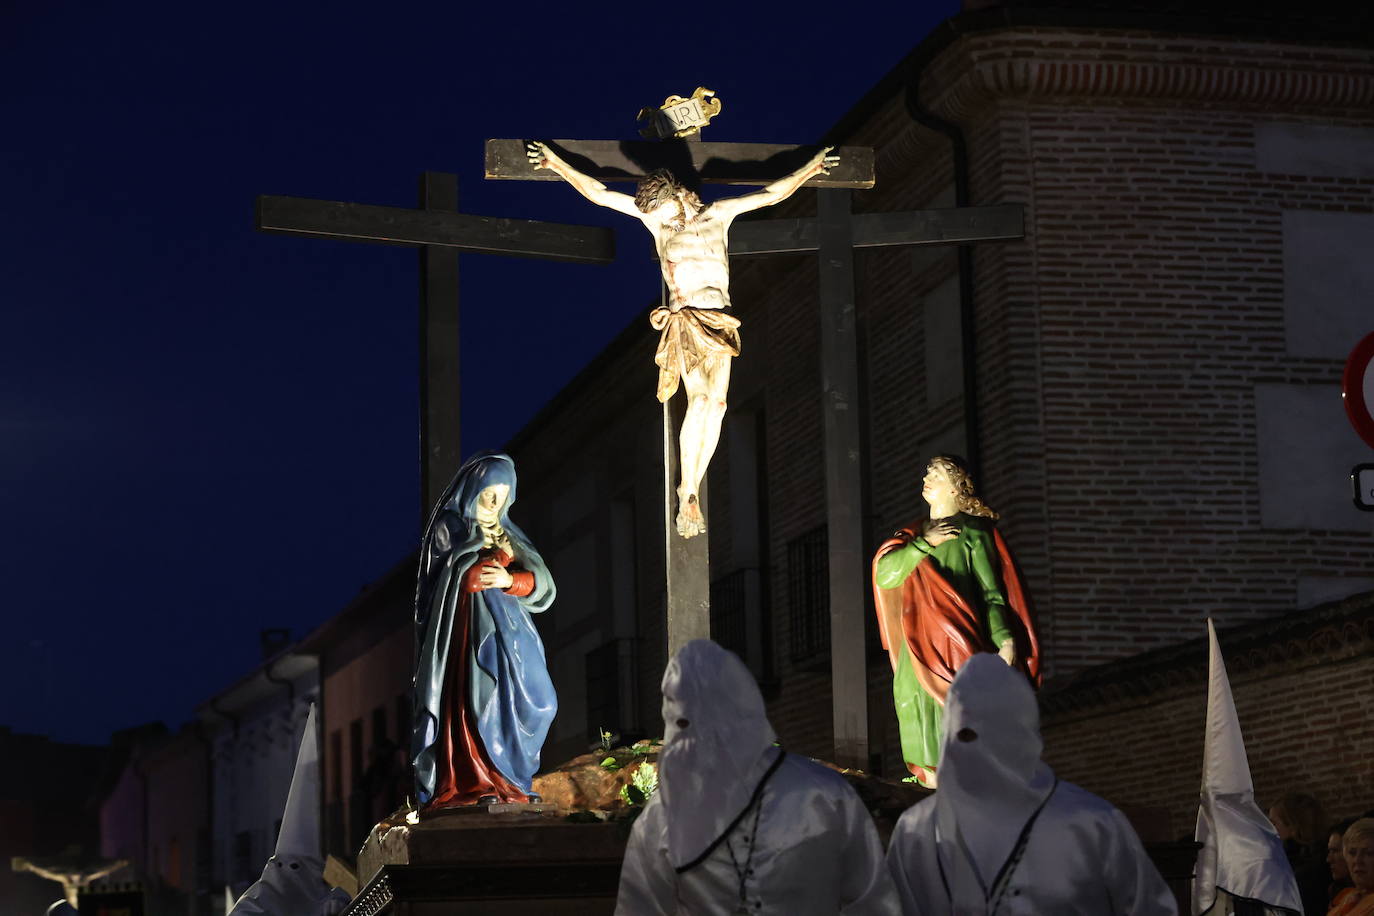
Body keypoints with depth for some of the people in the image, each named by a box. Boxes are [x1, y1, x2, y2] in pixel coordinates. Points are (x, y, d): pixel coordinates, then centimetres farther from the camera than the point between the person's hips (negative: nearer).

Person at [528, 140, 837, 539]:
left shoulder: (717, 214, 13)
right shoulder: (656, 217, 11)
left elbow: (771, 194, 20)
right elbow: (598, 194, 14)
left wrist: (811, 169, 23)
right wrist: (558, 165, 15)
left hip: (718, 320, 3)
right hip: (686, 317, -3)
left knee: (716, 404, -9)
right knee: (699, 400, -19)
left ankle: (692, 491, -4)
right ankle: (688, 495, -18)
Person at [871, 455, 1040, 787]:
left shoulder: (972, 532, 2)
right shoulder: (913, 535, 19)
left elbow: (992, 591, -4)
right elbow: (884, 574, 3)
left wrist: (1004, 639, -17)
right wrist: (925, 543, -6)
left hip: (957, 642, -6)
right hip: (919, 648, 6)